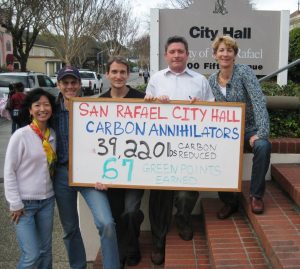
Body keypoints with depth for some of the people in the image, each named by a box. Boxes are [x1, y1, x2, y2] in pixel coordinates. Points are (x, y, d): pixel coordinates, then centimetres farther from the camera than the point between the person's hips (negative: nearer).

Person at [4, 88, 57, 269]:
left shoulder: (53, 134, 3)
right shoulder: (21, 135, -12)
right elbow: (9, 171, -10)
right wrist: (15, 203, -12)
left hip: (47, 200, 5)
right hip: (25, 202, -5)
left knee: (46, 251, 13)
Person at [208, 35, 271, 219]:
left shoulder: (244, 72, -11)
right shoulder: (212, 81, 4)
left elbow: (259, 102, -21)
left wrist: (261, 133, -32)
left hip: (249, 129, -3)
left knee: (263, 146, -35)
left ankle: (256, 195, -11)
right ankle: (230, 201, 3)